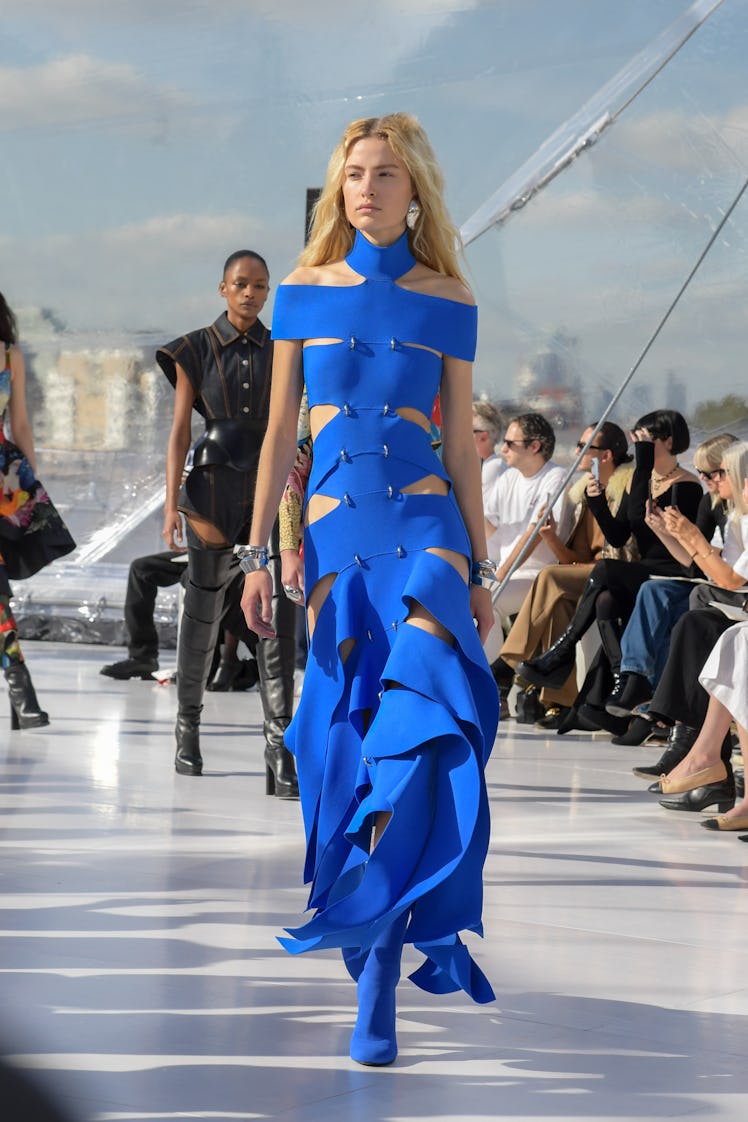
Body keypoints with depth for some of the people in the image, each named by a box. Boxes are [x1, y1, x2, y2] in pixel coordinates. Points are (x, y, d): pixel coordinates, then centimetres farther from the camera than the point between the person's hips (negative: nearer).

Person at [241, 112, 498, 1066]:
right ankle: (378, 960, 10)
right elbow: (279, 433, 8)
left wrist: (479, 571, 9)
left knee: (418, 725, -20)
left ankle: (378, 961, -20)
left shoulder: (446, 303, 6)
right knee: (354, 729, -3)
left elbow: (460, 442, 9)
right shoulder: (305, 293, 7)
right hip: (336, 533, 1)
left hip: (426, 525, -1)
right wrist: (257, 553, 3)